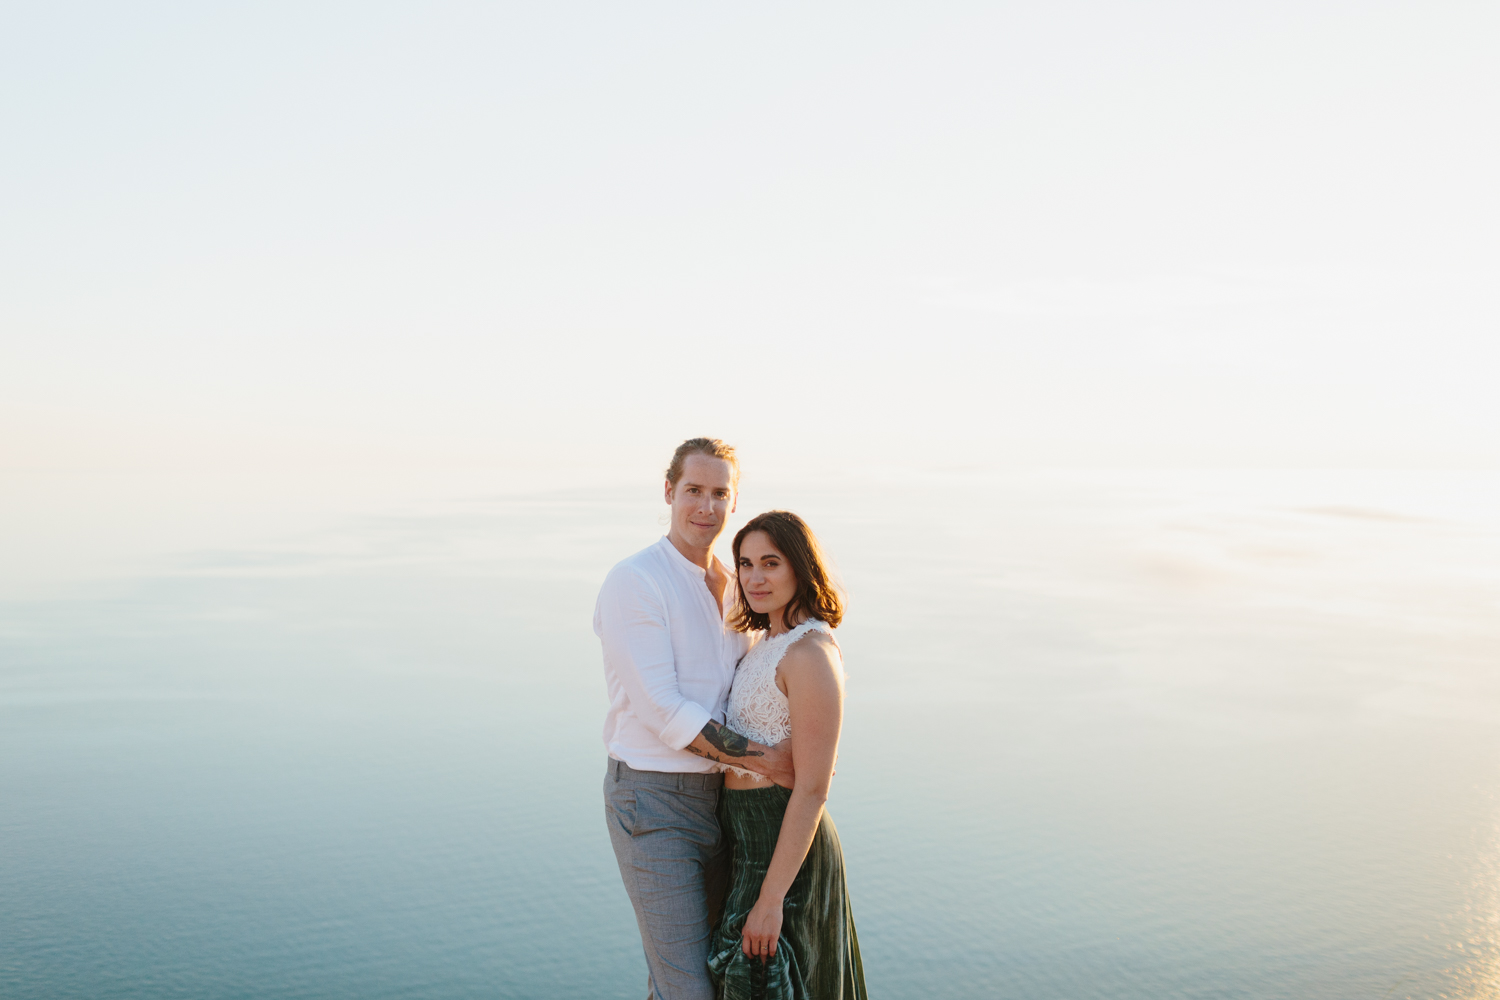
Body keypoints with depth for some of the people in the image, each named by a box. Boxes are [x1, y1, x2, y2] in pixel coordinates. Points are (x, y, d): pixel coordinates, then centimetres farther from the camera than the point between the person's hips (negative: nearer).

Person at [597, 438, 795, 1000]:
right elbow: (663, 711, -19)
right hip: (654, 804, -7)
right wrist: (765, 760, -18)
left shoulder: (732, 587, 10)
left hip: (717, 797, 7)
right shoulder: (634, 582, -14)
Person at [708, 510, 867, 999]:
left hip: (783, 844, -9)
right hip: (750, 835, 9)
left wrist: (771, 898, -22)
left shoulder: (811, 654, -22)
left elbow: (812, 788, -23)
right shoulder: (770, 642, 7)